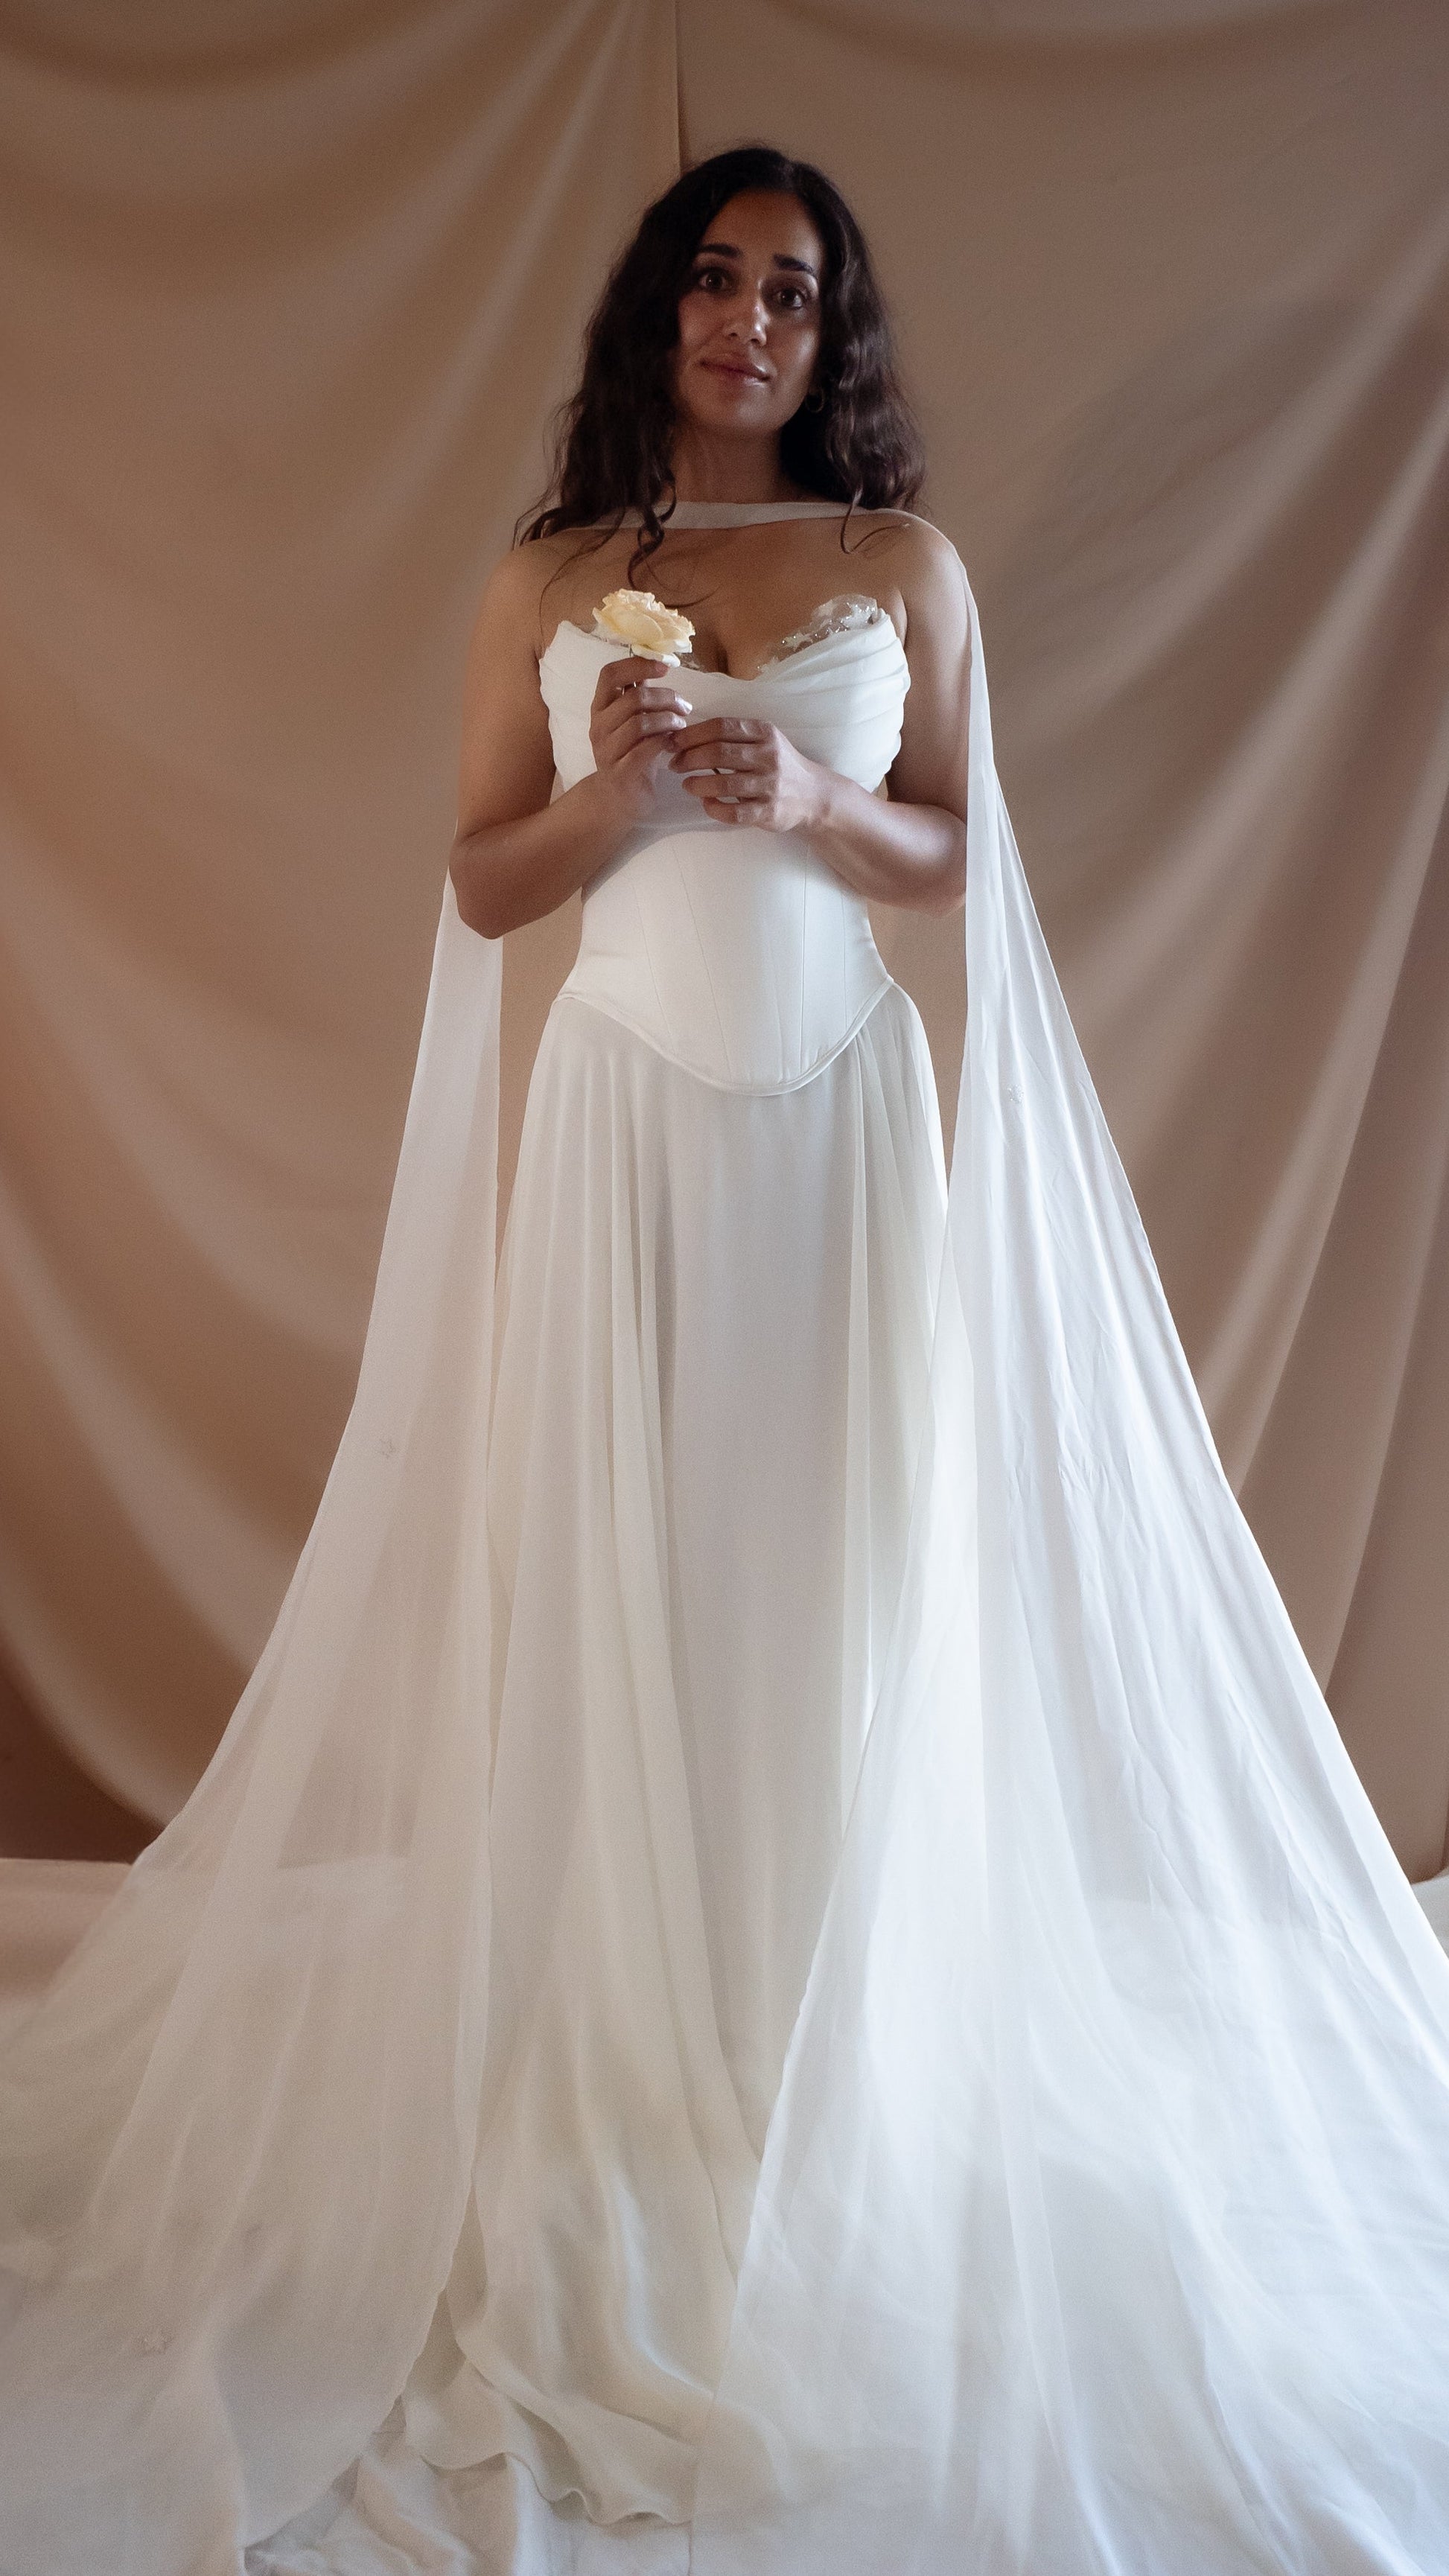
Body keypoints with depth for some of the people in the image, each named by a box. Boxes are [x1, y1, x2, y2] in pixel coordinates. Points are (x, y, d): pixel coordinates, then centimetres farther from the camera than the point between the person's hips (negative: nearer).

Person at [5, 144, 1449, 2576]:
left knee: (837, 1575, 3)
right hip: (628, 1115, 0)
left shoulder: (906, 566, 7)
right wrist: (621, 787, -13)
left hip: (843, 1117, 1)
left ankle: (820, 2055, 21)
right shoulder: (553, 577, 6)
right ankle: (622, 2044, 17)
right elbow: (483, 882, 5)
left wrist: (810, 802, -11)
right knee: (615, 1576, 1)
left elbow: (953, 857, 7)